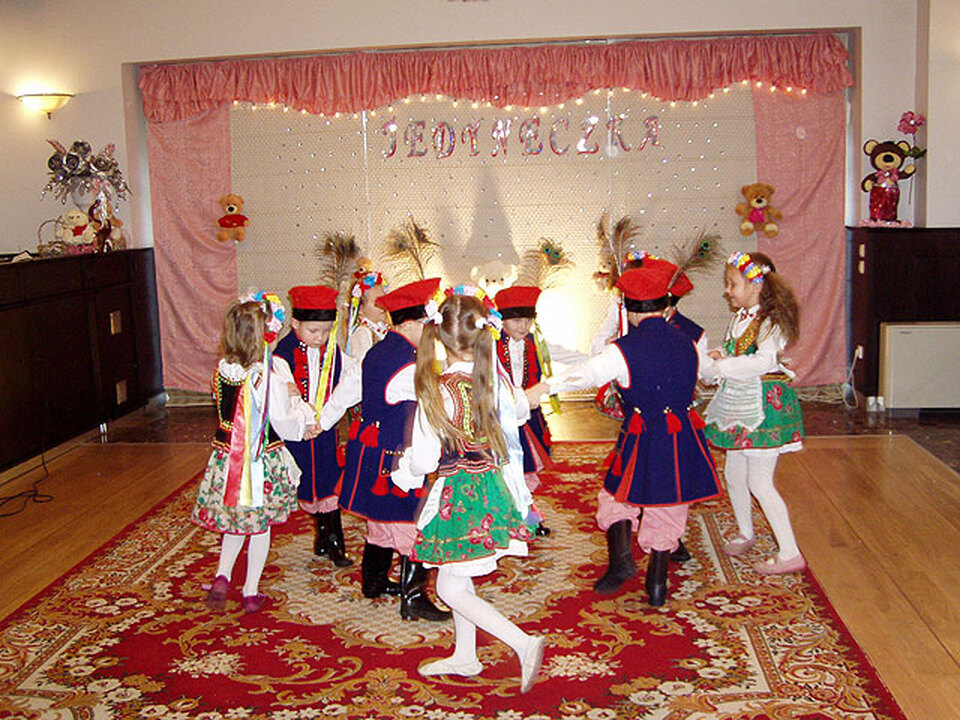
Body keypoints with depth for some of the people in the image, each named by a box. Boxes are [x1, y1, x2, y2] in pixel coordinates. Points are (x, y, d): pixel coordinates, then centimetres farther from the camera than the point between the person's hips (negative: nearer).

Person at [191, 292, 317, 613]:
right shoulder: (269, 374, -19)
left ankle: (222, 576, 8)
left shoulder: (222, 370, -4)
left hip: (227, 460, 4)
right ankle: (251, 592, 21)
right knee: (261, 525, 13)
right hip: (264, 461, -3)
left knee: (234, 521, 23)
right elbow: (282, 422, -16)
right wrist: (304, 425, 5)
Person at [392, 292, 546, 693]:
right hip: (492, 486, 7)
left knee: (452, 589, 3)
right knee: (457, 578, 22)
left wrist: (406, 465, 6)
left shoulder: (438, 390, -19)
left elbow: (424, 461, -14)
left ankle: (524, 644, -6)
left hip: (456, 492, -7)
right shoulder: (496, 380, -2)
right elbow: (510, 439, 8)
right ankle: (464, 657, 33)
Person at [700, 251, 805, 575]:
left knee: (759, 482, -7)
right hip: (737, 403, 9)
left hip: (765, 405, -9)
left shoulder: (770, 321, -15)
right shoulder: (738, 318, 10)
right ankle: (745, 533, 39)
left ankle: (790, 553, 3)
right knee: (733, 475, 18)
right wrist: (718, 357, -8)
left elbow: (764, 361, -30)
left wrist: (717, 367, -27)